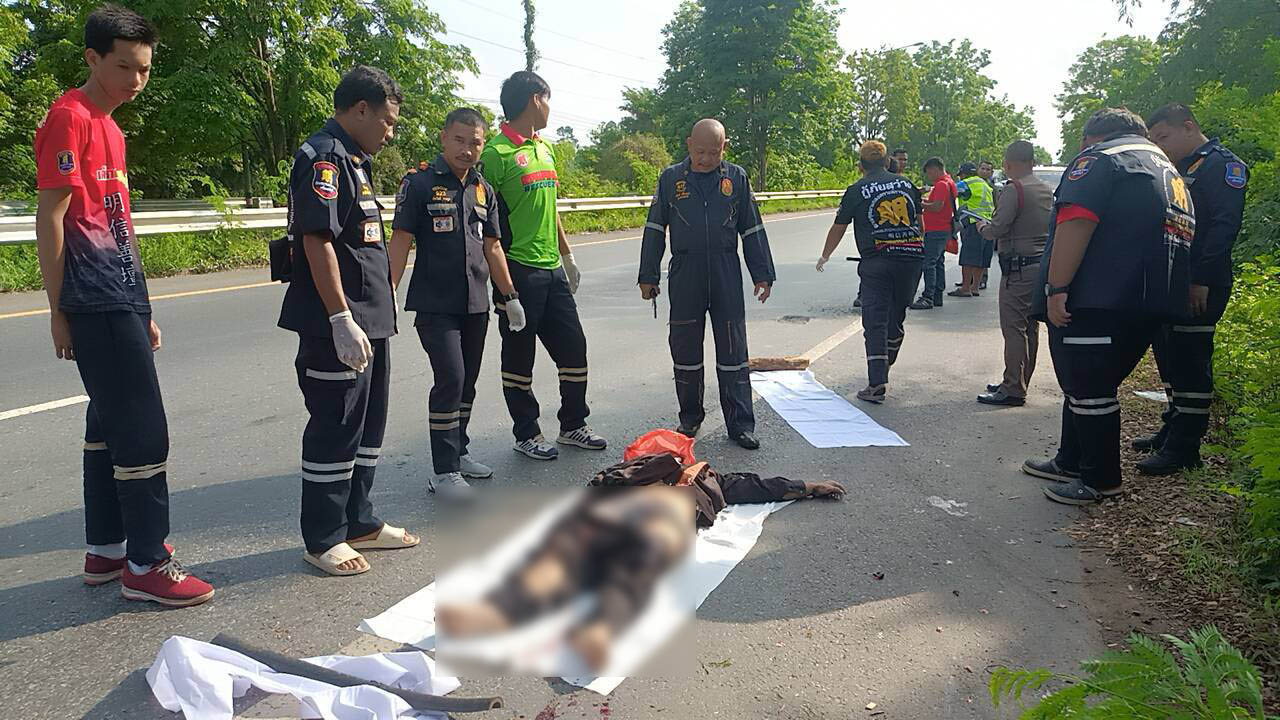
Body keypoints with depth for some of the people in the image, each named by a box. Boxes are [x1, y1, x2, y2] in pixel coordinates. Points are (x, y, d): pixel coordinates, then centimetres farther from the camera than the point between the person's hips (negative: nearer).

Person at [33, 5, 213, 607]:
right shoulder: (69, 118, -8)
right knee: (143, 429, -7)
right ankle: (146, 563, 1)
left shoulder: (109, 127, 19)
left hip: (122, 300, 10)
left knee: (110, 423, 13)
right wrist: (58, 311, -12)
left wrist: (142, 311, 20)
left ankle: (104, 551, 23)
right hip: (97, 304, -10)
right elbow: (49, 220, -12)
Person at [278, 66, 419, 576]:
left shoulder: (352, 160, 19)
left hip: (369, 320, 10)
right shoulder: (325, 157, -13)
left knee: (368, 424, 16)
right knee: (335, 429, -1)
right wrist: (341, 320, -25)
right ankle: (323, 539, 12)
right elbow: (317, 240, -22)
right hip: (340, 324, -10)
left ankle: (359, 522, 29)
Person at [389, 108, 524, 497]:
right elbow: (401, 241, -8)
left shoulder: (484, 190, 12)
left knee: (467, 382, 12)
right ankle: (444, 472, -4)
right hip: (435, 304, -6)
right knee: (450, 378, -11)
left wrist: (510, 295, 13)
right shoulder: (419, 183, -5)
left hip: (475, 304, 6)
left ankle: (458, 452, 27)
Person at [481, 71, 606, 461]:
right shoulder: (497, 153, -11)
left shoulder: (545, 149, 15)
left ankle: (573, 425, 27)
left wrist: (567, 256, 23)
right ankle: (527, 435, 17)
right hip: (518, 271, -8)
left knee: (573, 347, 12)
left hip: (552, 269, 8)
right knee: (519, 355, 5)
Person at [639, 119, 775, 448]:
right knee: (685, 349, 8)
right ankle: (690, 416, 24)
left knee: (733, 352, 2)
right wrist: (648, 277, 5)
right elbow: (654, 230, 7)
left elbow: (752, 230, 10)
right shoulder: (671, 178, 4)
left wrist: (762, 274, 7)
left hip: (727, 277, 0)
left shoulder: (736, 177, 5)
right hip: (685, 278, 0)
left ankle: (740, 424, 8)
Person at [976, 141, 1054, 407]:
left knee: (1013, 328, -6)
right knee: (1030, 327, 13)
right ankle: (1018, 383, 23)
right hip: (1043, 263, 9)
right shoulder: (1047, 190, 14)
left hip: (1019, 267, -9)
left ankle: (1013, 390, -5)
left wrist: (983, 227, 3)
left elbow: (998, 228, -19)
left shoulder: (1013, 189, -13)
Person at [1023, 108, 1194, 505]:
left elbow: (1076, 222, -19)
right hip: (1148, 305, 9)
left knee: (1088, 390, 1)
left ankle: (1101, 480, 10)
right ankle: (1071, 462, 32)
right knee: (1091, 385, 20)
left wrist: (1057, 289, -21)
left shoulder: (1100, 158, -4)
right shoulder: (1171, 173, 25)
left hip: (1093, 305, -9)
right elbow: (1183, 238, 26)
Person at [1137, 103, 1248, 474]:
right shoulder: (1180, 169, 21)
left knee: (1190, 363, -7)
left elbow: (1225, 225, -18)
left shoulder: (1222, 164, -7)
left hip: (1199, 287, -9)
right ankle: (1173, 429, 27)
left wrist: (1202, 280, -23)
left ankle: (1183, 449, -2)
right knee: (1169, 357, 15)